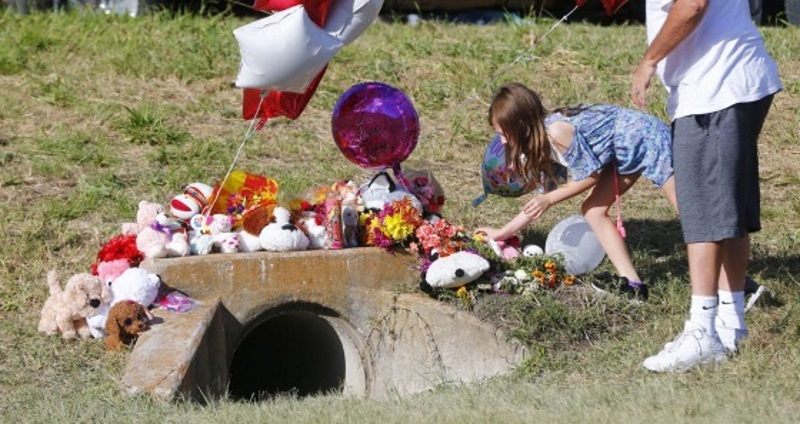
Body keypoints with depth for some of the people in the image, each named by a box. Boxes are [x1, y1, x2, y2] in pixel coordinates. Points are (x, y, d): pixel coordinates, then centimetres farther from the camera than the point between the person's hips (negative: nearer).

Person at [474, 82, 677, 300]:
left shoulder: (557, 131, -27)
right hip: (624, 153, 10)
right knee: (593, 211, 3)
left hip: (646, 137, -10)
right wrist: (503, 232, 15)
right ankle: (631, 282, 0)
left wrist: (549, 199, -9)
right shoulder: (543, 138, 3)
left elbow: (589, 176, -17)